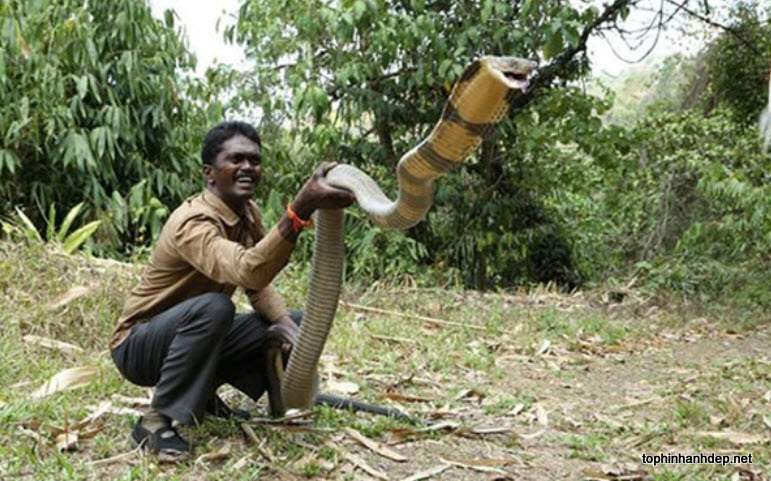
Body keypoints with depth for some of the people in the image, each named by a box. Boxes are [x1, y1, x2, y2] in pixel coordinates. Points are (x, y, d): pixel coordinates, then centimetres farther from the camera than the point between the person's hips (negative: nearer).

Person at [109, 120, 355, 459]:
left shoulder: (248, 214, -2)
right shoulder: (193, 221, -29)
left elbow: (258, 283, 6)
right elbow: (248, 272, -47)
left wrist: (284, 321, -16)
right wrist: (301, 208, -59)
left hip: (197, 335, 8)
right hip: (138, 344, -8)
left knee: (295, 327, -3)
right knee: (214, 306, -36)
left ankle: (203, 395, 10)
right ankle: (156, 421, -21)